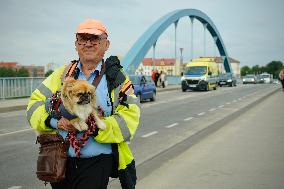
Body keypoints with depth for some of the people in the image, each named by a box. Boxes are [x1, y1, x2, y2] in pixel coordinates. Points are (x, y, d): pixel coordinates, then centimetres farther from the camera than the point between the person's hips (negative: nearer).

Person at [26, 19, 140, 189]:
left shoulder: (117, 78, -1)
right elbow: (36, 102, 7)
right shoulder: (64, 73, 7)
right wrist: (54, 121, -12)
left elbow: (129, 119, -10)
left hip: (97, 162, -3)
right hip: (61, 160, 3)